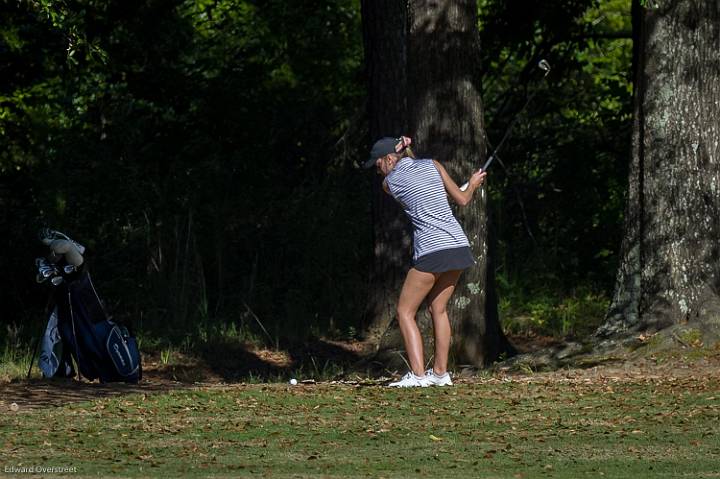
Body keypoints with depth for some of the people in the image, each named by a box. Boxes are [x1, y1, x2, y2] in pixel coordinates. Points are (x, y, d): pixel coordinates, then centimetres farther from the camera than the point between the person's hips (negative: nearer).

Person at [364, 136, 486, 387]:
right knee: (438, 308, 18)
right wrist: (473, 184, 34)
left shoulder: (389, 182, 1)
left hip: (431, 249, -6)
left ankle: (417, 374, -11)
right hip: (459, 245, 6)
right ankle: (440, 373, 16)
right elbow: (462, 199, 12)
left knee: (405, 311, 2)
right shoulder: (433, 166, 10)